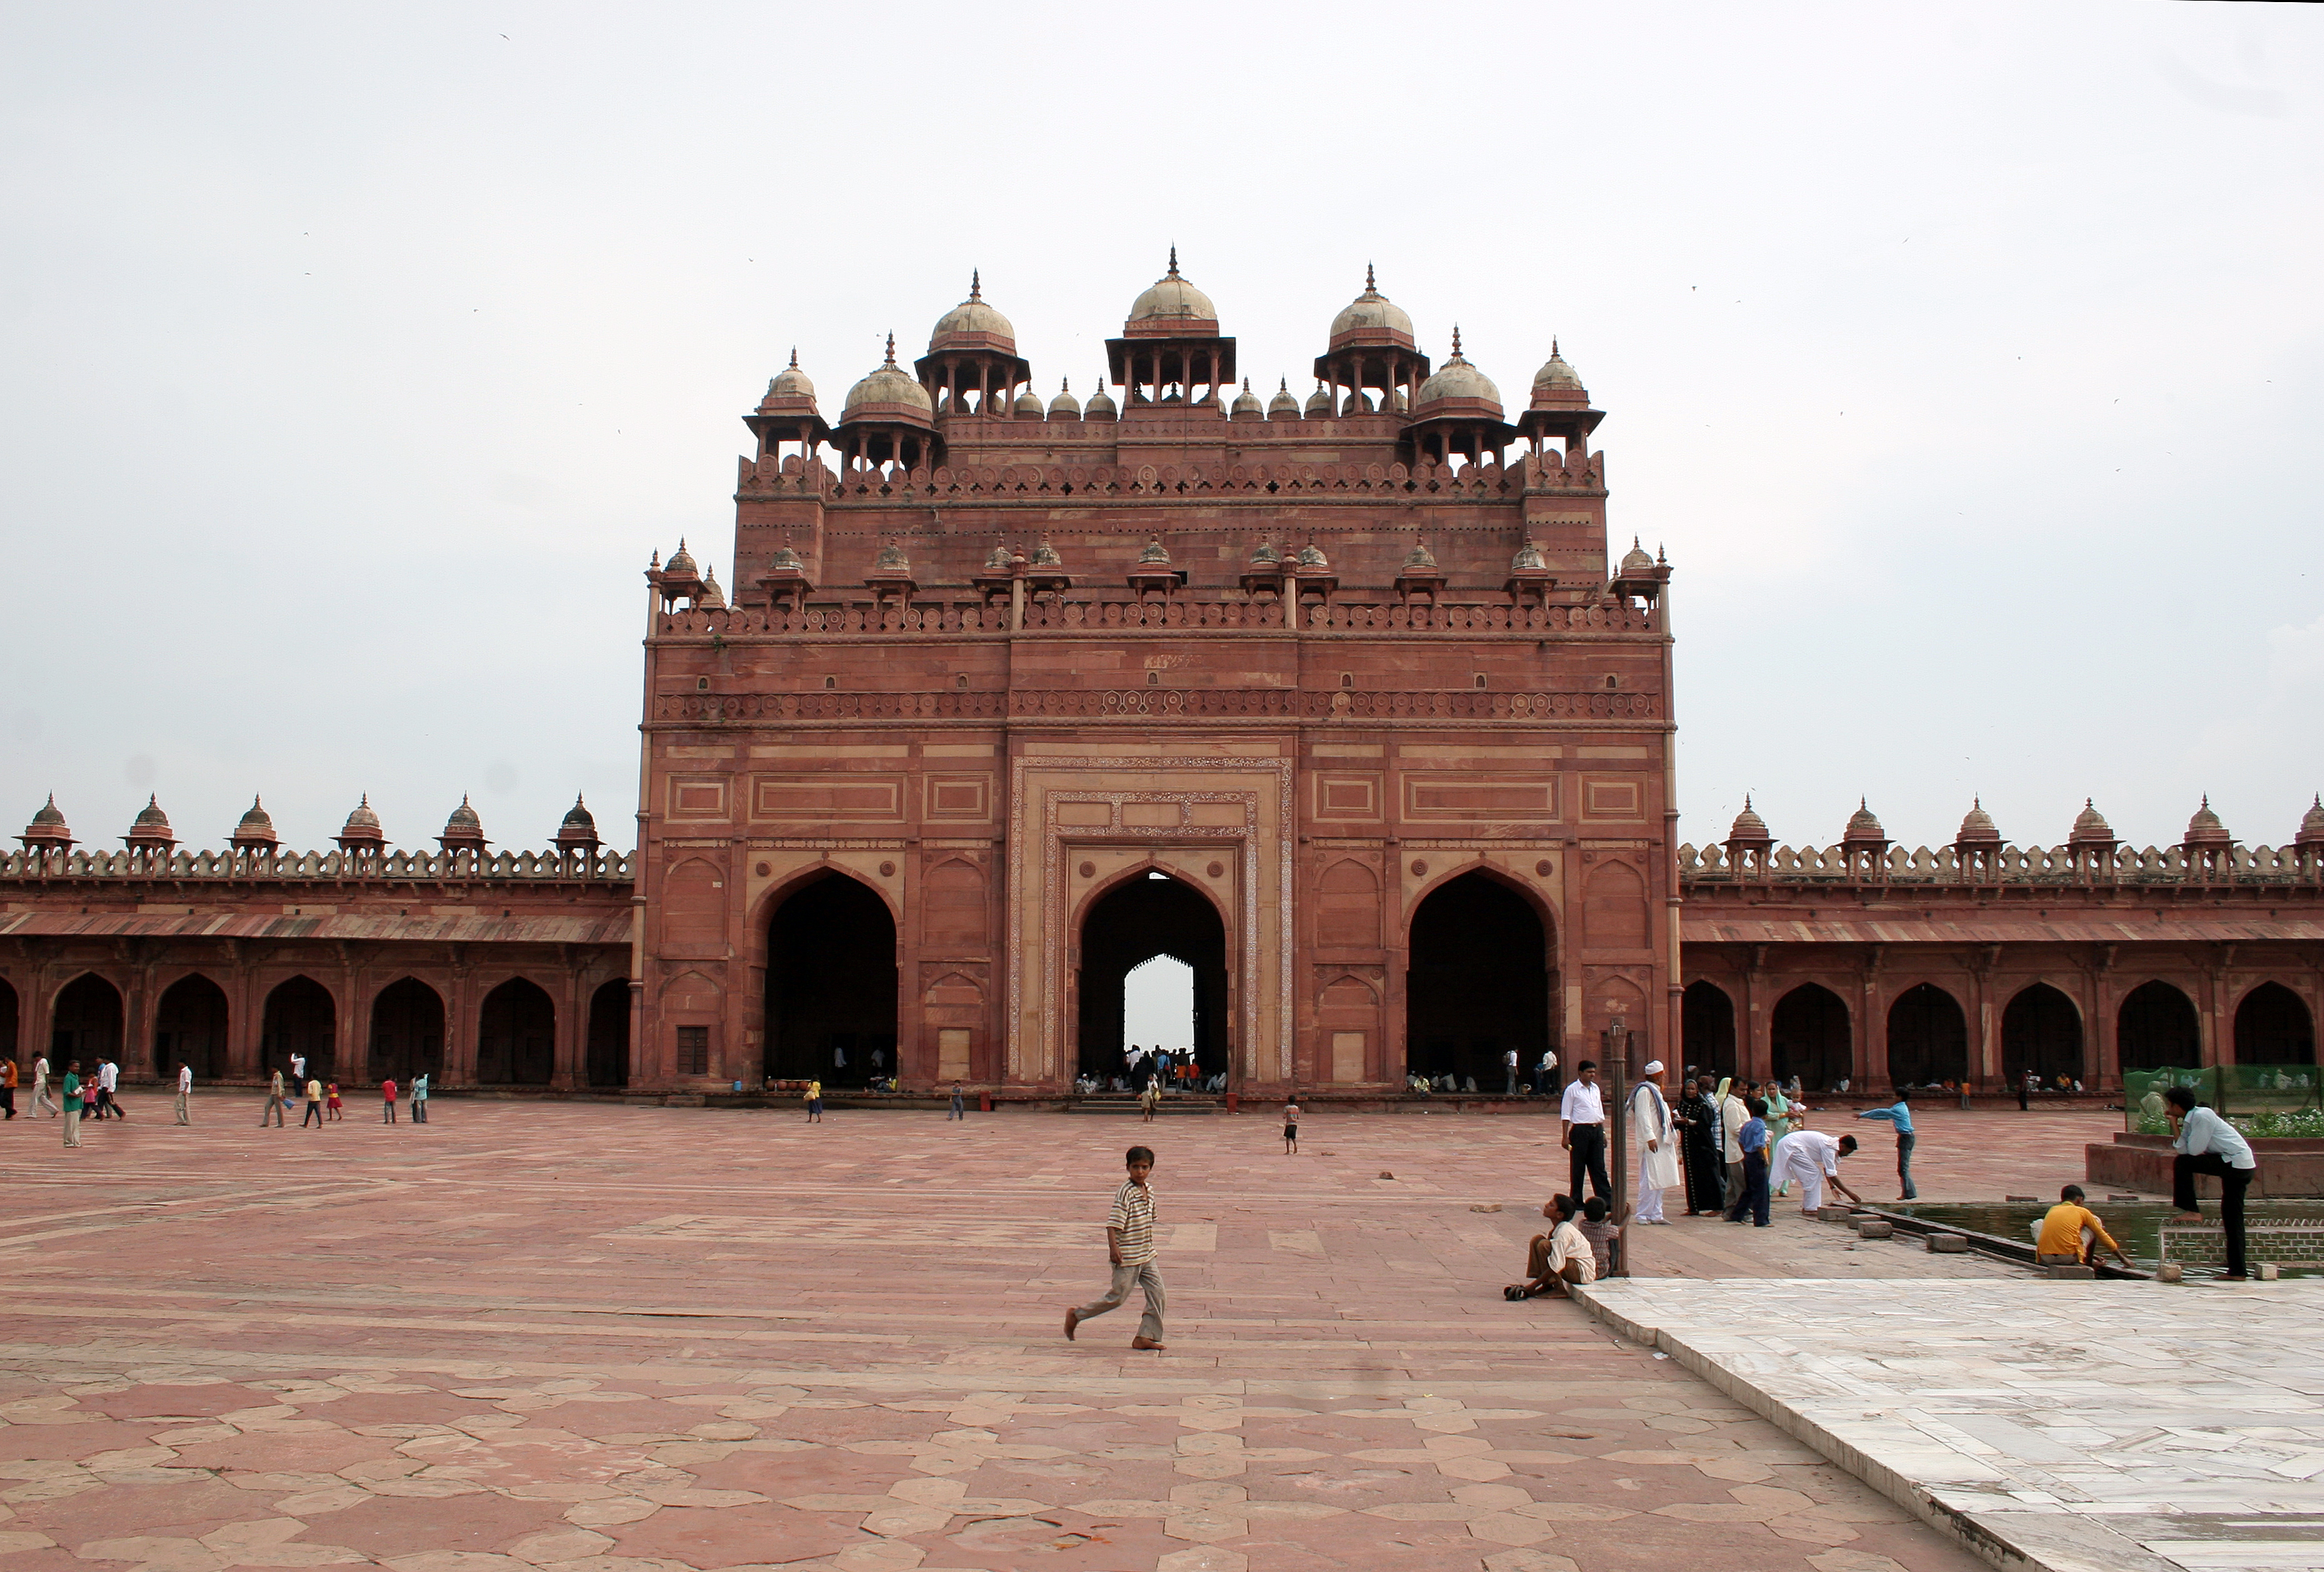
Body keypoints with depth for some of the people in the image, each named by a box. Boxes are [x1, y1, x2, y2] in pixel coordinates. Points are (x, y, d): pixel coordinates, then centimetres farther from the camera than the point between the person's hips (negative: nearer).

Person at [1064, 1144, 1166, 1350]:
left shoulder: (1148, 1190, 7)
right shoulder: (1125, 1193, -19)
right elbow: (1113, 1223, -22)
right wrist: (1113, 1248, -29)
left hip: (1146, 1255, 8)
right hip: (1127, 1257, -8)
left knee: (1157, 1293, 3)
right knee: (1117, 1297, 1)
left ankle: (1146, 1336, 12)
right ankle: (1076, 1314, 18)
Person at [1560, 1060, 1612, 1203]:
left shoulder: (1596, 1089, 13)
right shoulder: (1572, 1089, -5)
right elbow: (1565, 1114, -5)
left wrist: (1603, 1132, 17)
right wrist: (1565, 1136, -10)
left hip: (1597, 1130, 5)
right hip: (1581, 1130, -5)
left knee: (1599, 1167, 6)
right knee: (1578, 1167, 3)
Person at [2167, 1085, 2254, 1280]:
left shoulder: (2202, 1116, -13)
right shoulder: (2190, 1120, 14)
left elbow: (2194, 1151, -15)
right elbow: (2184, 1149, 5)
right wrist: (2174, 1125, 3)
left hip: (2236, 1161, -10)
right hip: (2242, 1167, 10)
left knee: (2182, 1163, -13)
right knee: (2231, 1215, 10)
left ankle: (2192, 1211, -7)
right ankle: (2237, 1271, 12)